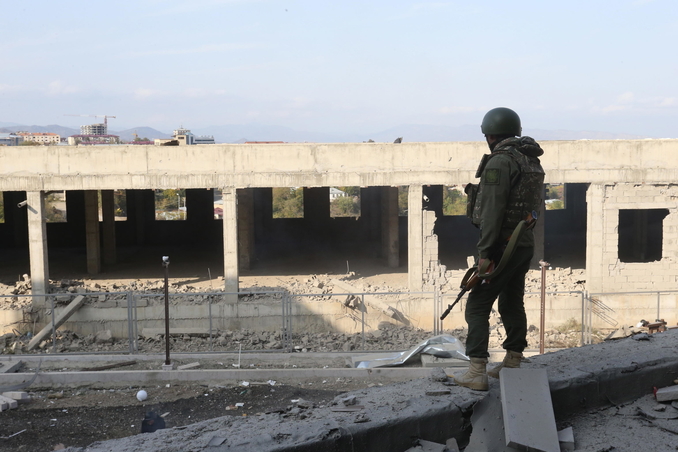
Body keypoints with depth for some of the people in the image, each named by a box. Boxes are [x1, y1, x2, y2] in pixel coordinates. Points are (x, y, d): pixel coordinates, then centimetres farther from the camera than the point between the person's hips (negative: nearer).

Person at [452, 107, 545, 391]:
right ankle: (512, 364, 23)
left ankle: (477, 372, -7)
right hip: (526, 243, 9)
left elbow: (492, 210, -21)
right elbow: (534, 207, 16)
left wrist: (485, 252, -21)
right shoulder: (533, 162, 14)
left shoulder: (500, 161, -15)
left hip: (502, 245, -9)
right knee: (512, 304, 16)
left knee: (477, 306, -5)